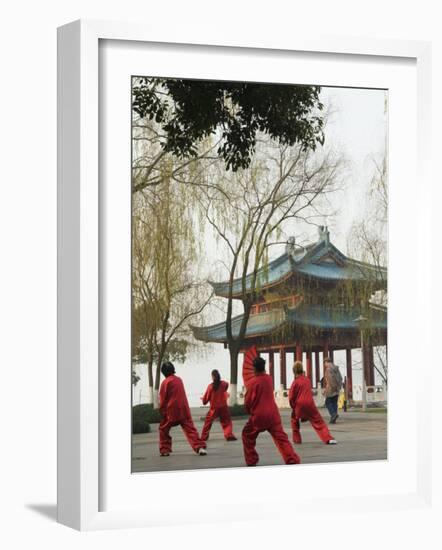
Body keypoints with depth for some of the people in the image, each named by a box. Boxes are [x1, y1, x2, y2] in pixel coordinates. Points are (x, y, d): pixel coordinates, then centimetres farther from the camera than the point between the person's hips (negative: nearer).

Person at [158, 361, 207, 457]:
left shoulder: (165, 382, -7)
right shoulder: (179, 379, 11)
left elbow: (163, 399, -4)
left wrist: (162, 412, 6)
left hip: (172, 411, -4)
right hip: (184, 409, 4)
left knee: (163, 429, 14)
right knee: (190, 429, -1)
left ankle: (164, 450, 12)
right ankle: (200, 447, -17)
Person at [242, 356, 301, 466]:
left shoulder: (253, 382, -10)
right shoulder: (269, 378, 5)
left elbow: (248, 401, -5)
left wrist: (249, 411, 13)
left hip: (259, 415, -4)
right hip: (273, 414, 4)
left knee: (247, 435, 18)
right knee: (281, 437, 0)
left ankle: (251, 461, 17)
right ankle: (293, 460, -14)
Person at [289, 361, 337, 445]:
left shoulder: (295, 382, -5)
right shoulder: (307, 380, 9)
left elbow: (291, 397, -5)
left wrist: (293, 407, 11)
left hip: (299, 405, -2)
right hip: (310, 404, 2)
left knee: (294, 420, 24)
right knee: (319, 422, 4)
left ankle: (297, 439, 21)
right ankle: (329, 438, -9)